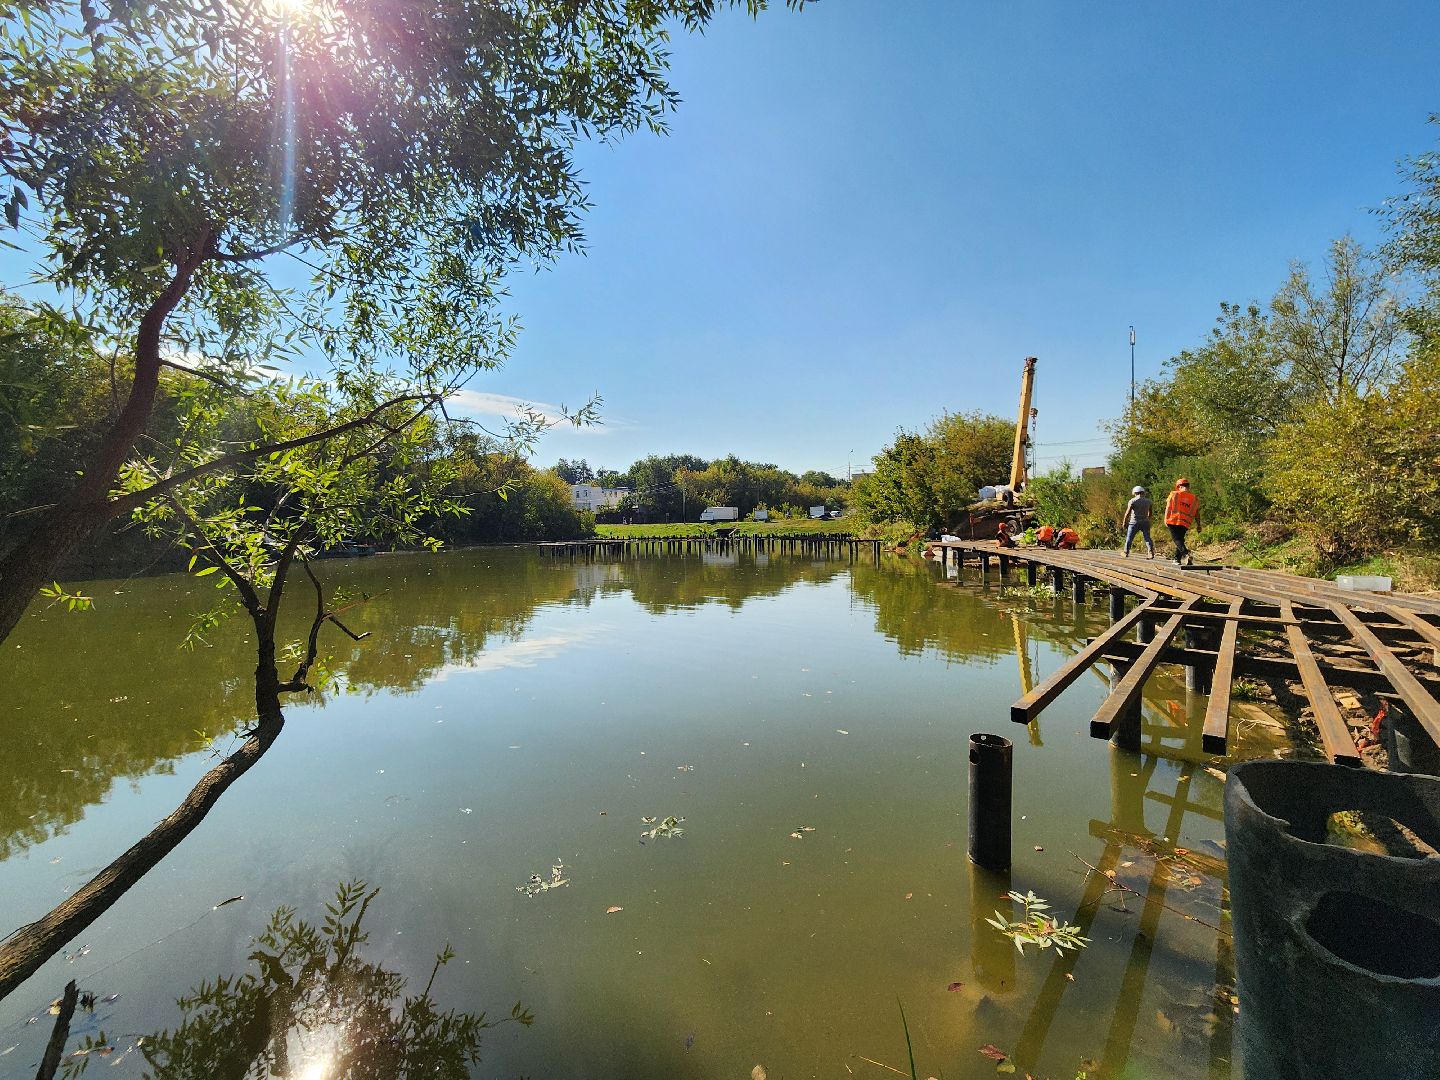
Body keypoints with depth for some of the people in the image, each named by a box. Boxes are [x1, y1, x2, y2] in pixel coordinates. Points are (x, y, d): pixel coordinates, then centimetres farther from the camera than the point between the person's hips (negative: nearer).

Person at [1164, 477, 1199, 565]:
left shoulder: (1174, 494, 4)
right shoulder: (1194, 498, 13)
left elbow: (1168, 508, -2)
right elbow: (1197, 514, 14)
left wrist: (1165, 520, 0)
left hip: (1173, 521, -3)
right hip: (1185, 523, 3)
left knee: (1177, 539, -7)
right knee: (1180, 539, 17)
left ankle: (1186, 553, -31)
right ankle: (1177, 559, 18)